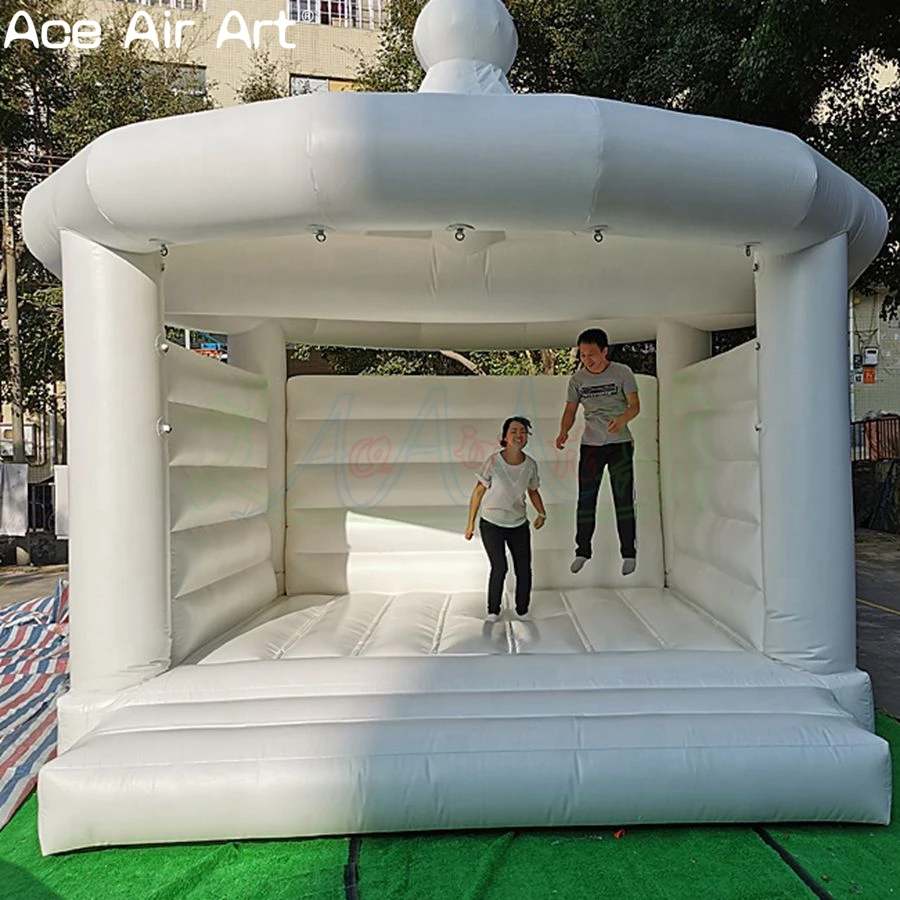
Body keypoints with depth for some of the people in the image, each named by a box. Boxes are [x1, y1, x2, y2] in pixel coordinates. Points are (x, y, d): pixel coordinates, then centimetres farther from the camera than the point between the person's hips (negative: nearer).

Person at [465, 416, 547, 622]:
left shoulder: (530, 465, -7)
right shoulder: (493, 462, -17)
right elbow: (479, 491, -8)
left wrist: (542, 513, 0)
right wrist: (470, 523, -5)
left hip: (519, 525, 3)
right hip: (491, 524, -3)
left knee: (524, 569, 0)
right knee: (499, 567, -13)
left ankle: (522, 610, 22)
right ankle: (493, 610, 8)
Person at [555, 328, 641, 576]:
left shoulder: (622, 372, -5)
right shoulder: (577, 379, 2)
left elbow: (635, 405, -8)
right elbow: (570, 410, 5)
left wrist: (621, 419, -30)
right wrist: (563, 432, -15)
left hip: (620, 443, -2)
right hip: (590, 444, 2)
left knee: (623, 500, 0)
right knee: (585, 500, 3)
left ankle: (629, 553, 13)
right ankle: (582, 551, 17)